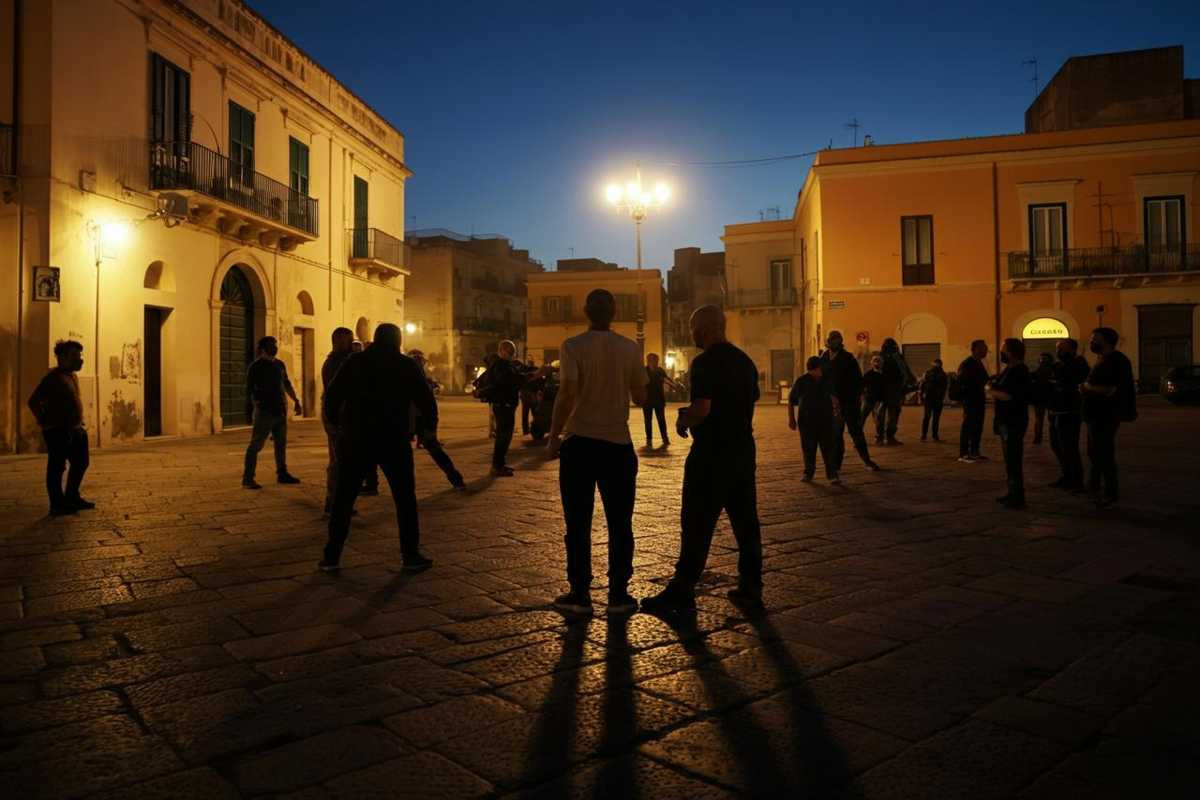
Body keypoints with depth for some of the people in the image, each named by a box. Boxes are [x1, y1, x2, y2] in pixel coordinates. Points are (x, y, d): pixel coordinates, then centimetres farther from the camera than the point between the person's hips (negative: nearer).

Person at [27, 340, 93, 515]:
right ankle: (57, 505, 3)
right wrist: (45, 422, -12)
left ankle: (72, 498, 29)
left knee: (80, 463, 16)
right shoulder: (53, 377, -13)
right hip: (58, 431, -10)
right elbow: (33, 401, -16)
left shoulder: (72, 376, 14)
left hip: (75, 429, 10)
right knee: (57, 467, -3)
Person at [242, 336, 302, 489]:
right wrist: (249, 407, -19)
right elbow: (248, 389, -10)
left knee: (281, 443, 12)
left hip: (280, 411, 7)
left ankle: (282, 474, 22)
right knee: (256, 444, -6)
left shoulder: (279, 364, 13)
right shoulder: (256, 366, -6)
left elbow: (287, 384, 23)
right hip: (264, 412, -7)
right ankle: (248, 478, -3)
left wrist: (295, 400, 19)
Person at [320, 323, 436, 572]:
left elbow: (332, 394, 3)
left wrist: (334, 421, 20)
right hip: (394, 440, -1)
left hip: (355, 439, 1)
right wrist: (431, 423, 17)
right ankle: (411, 555, 6)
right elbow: (425, 399, -1)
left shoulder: (355, 362, 3)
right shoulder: (407, 365, 0)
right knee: (405, 498, 7)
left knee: (343, 498, 9)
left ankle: (332, 556, 9)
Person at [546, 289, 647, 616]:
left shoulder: (573, 347, -7)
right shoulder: (630, 349, 2)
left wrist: (553, 436, -7)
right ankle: (618, 594, 12)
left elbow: (566, 395, -16)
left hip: (578, 442, -2)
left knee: (578, 523, 7)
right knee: (620, 524, 10)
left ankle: (580, 595, 10)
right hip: (618, 442, 2)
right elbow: (641, 397, 5)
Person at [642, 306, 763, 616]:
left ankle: (681, 593, 5)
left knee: (697, 525, -1)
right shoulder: (745, 361, 11)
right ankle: (751, 590, 18)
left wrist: (683, 422, -5)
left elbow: (702, 408, -24)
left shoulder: (705, 362, -15)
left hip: (712, 453, -8)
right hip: (743, 450, 8)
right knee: (745, 521, 11)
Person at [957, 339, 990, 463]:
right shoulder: (967, 364, -12)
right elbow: (959, 380, -18)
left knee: (978, 427, 11)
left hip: (979, 400, 9)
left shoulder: (979, 363, 15)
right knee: (968, 427, -7)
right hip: (970, 400, -9)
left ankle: (974, 452, 19)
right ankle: (963, 454, -4)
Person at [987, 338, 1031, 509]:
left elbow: (1010, 396, -25)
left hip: (1014, 423, -11)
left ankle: (1017, 498, -3)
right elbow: (993, 384, 20)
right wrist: (992, 388, 1)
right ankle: (1013, 493, 28)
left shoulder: (1019, 372, -17)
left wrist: (993, 391, -13)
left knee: (1013, 461, -8)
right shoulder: (1008, 369, 14)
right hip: (1007, 421, 11)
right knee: (1010, 459, 18)